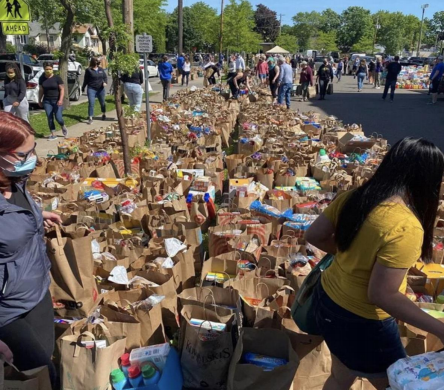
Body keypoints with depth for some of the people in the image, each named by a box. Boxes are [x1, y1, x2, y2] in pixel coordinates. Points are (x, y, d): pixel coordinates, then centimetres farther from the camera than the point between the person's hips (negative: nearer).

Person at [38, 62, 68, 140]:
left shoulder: (57, 78, -6)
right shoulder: (42, 78, 5)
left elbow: (62, 89, -8)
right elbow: (41, 90, 13)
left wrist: (61, 99, -19)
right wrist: (39, 100, 14)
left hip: (57, 101, -3)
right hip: (47, 101, 3)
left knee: (58, 117, -10)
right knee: (50, 118, 1)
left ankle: (64, 128, 23)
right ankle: (53, 135, 10)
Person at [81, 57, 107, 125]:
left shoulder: (101, 69, 5)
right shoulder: (88, 70, -5)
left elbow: (105, 77, 11)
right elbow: (86, 80, 1)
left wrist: (105, 82, -11)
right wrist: (83, 88, 6)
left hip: (100, 89, 3)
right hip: (91, 89, -3)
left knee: (102, 103, 16)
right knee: (91, 103, -10)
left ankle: (104, 114, 40)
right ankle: (90, 118, -8)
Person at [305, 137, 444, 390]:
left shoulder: (353, 197, -6)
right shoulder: (406, 227, -28)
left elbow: (314, 236, 4)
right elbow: (381, 295, -27)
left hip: (328, 299, 7)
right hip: (362, 323, -7)